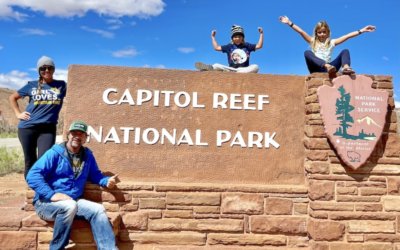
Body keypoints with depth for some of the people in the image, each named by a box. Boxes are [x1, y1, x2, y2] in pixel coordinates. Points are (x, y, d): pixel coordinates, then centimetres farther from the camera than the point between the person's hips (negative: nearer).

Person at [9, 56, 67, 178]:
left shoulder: (61, 85, 6)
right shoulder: (32, 85, 8)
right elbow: (12, 97, 20)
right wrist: (18, 113, 9)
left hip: (48, 128, -1)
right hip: (27, 127, 1)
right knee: (30, 161, 9)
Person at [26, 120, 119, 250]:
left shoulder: (87, 155, 9)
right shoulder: (55, 153, -9)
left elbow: (95, 175, 21)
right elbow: (32, 175, -16)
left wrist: (107, 181, -2)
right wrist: (52, 194, -26)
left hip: (73, 202, 5)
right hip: (47, 202, -5)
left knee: (98, 209, -17)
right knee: (70, 206, -35)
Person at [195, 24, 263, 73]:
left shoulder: (247, 46, 12)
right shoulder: (229, 46, 13)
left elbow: (259, 46, 8)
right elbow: (216, 48, 14)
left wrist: (261, 34, 5)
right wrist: (213, 37, 18)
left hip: (245, 69, -1)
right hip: (231, 68, 1)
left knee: (255, 67, -33)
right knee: (216, 65, -18)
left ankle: (234, 71, -46)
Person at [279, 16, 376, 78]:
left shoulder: (331, 42, 20)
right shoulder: (312, 41, 17)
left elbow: (347, 36, 13)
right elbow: (301, 32, 8)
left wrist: (362, 30, 6)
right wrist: (290, 23, 1)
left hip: (329, 67, 2)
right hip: (316, 68, -2)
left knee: (345, 51, -12)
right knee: (307, 52, -26)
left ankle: (345, 68, -46)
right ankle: (328, 66, -49)